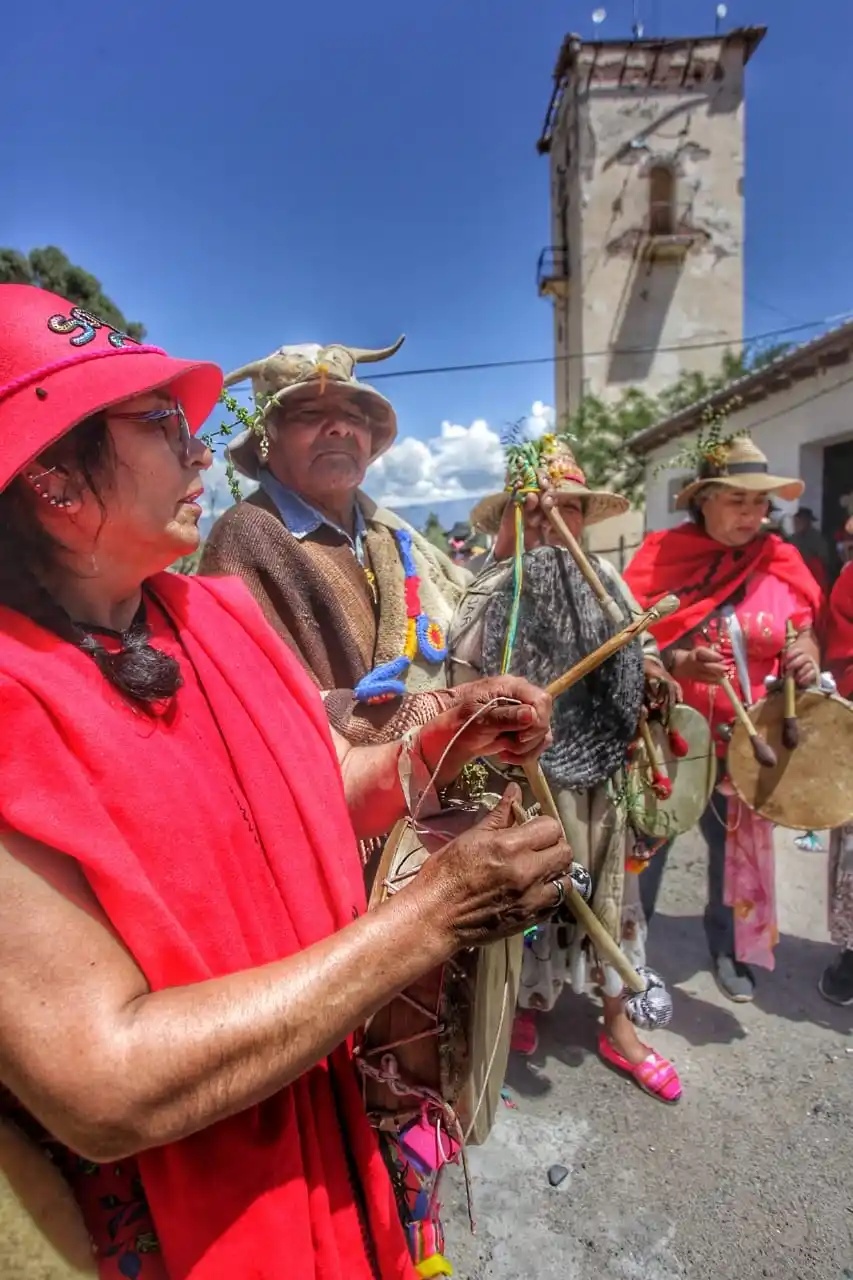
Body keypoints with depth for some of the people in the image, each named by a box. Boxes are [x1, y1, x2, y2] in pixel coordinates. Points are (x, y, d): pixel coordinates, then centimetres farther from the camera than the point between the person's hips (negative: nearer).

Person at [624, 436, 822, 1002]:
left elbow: (804, 633, 10)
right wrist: (679, 665, -26)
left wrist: (806, 656, -14)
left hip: (745, 741, 3)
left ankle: (731, 950, 42)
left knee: (741, 847, 17)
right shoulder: (663, 554, -7)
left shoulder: (780, 562, 1)